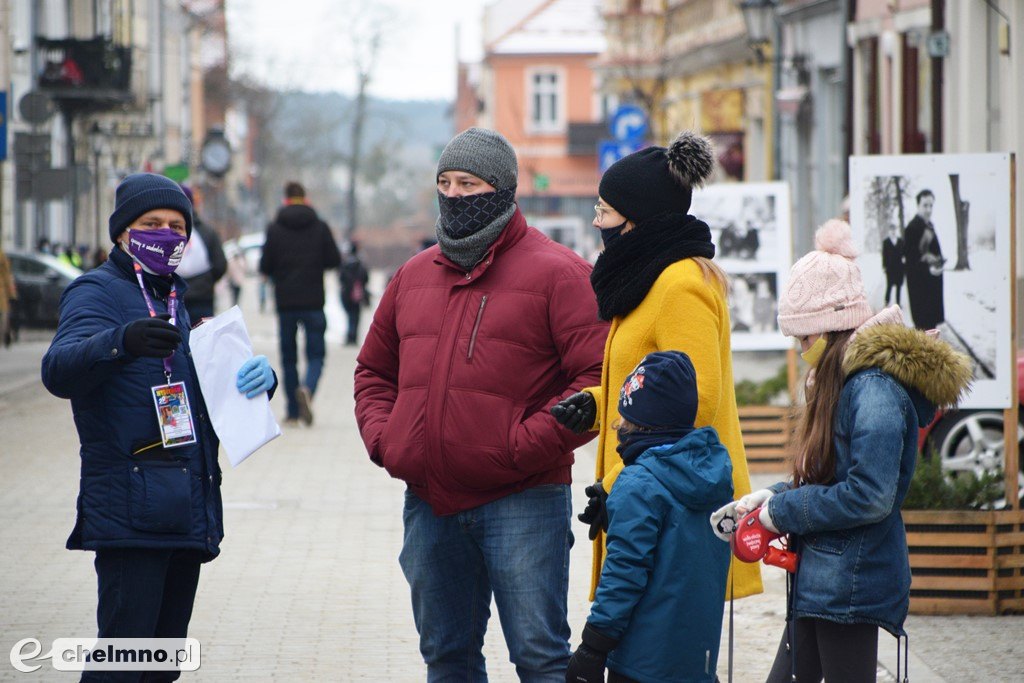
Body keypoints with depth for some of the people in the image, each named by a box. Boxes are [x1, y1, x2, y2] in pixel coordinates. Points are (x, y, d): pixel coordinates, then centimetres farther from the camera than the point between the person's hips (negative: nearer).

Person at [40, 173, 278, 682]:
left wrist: (258, 378, -2)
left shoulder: (175, 302, 23)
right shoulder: (97, 292, -3)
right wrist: (122, 342, -44)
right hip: (132, 515, -8)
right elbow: (59, 370, -22)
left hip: (187, 516, 8)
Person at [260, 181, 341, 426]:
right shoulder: (320, 227, 0)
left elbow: (265, 266, -3)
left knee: (288, 358, 9)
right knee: (316, 354, 3)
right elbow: (334, 260, -1)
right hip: (313, 301, 0)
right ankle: (307, 388, -27)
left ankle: (293, 412, 7)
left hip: (285, 302, 0)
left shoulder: (275, 229, -1)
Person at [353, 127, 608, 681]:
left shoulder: (555, 272, -5)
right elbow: (374, 370, 25)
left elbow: (598, 375, -12)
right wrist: (382, 438, 6)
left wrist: (526, 445, -17)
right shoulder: (415, 276, 15)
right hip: (428, 502, 6)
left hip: (521, 503, -6)